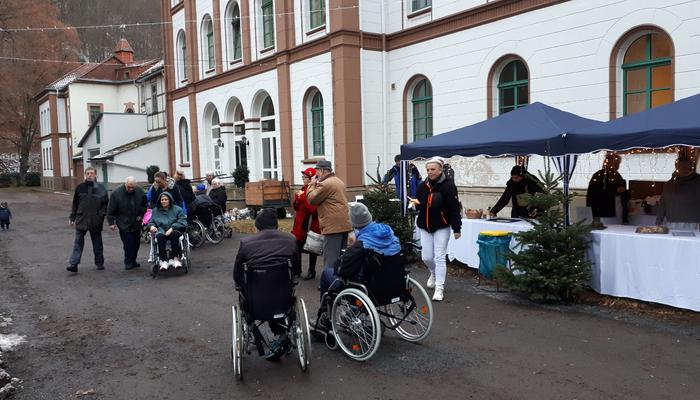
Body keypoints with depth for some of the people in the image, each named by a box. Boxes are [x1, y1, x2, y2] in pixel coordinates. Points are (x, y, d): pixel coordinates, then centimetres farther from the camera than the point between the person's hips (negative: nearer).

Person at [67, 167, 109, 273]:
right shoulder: (80, 188, 3)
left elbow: (106, 204, 0)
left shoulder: (101, 189, -3)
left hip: (95, 222, -1)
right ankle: (73, 263, -2)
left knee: (97, 243, 11)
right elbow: (75, 204, 11)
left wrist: (101, 215, -12)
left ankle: (99, 263, 22)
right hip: (81, 219, 1)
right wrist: (72, 217, 8)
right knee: (78, 242, -1)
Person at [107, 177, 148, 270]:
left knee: (136, 243, 10)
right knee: (128, 244, -8)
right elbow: (111, 210, -9)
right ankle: (128, 263, 4)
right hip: (124, 224, -4)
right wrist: (111, 222, -9)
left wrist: (141, 215, 5)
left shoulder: (140, 191, -3)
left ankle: (133, 261, 23)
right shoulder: (116, 193, -14)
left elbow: (144, 205, 14)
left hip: (136, 223, 4)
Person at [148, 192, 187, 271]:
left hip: (174, 231, -1)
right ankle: (163, 261, -40)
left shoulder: (177, 209, 10)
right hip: (161, 231, 2)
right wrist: (152, 226, -5)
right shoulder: (155, 211, 21)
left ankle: (175, 258, -35)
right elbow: (151, 222, 22)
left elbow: (182, 223, 0)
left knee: (174, 234, -38)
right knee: (160, 236, -35)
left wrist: (172, 228, -16)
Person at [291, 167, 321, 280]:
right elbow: (295, 207, 14)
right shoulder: (303, 189, 10)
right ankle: (297, 270, 22)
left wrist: (302, 198, -22)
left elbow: (313, 209, -22)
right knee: (297, 246, 10)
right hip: (300, 223, 8)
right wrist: (296, 199, -6)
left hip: (312, 224, -7)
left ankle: (311, 271, 17)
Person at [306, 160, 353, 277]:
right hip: (344, 224, 10)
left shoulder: (326, 184, -13)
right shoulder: (339, 181, 19)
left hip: (333, 225, -10)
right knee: (341, 257, 15)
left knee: (330, 259, -6)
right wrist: (317, 185, 12)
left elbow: (311, 199, -11)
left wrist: (312, 184, 0)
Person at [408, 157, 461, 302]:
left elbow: (454, 208, -13)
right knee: (426, 257, 9)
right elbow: (419, 205, 15)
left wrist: (457, 229, -13)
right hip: (425, 227, 5)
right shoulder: (423, 186, 4)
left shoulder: (448, 185, -12)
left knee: (439, 257, -3)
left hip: (441, 227, -5)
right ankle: (434, 273, 41)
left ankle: (439, 288, 6)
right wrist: (415, 203, -9)